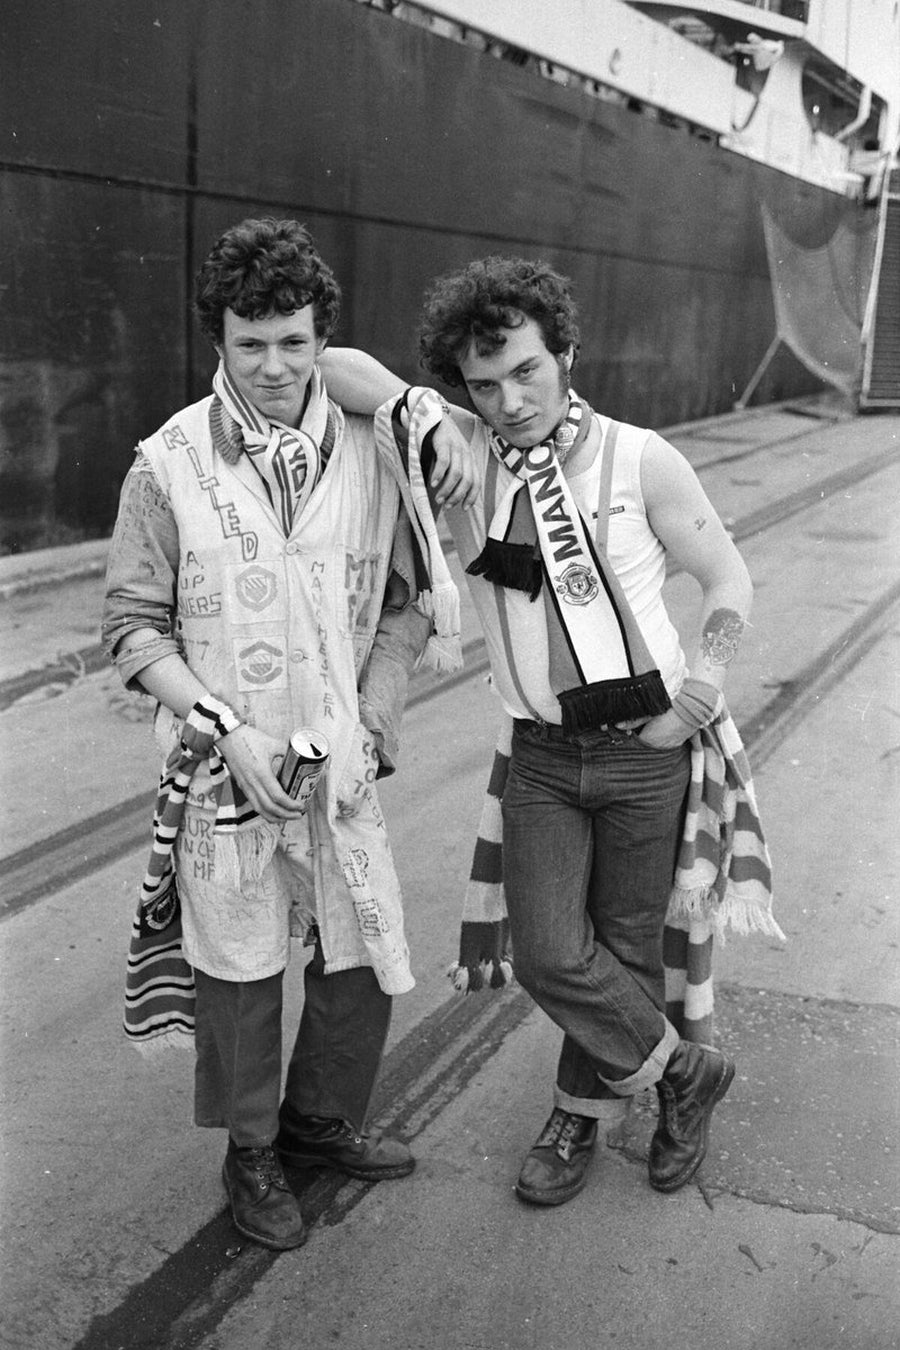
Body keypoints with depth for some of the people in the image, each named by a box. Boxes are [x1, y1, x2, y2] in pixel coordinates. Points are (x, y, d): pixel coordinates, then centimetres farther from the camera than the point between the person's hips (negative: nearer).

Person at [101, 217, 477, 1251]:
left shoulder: (373, 455, -1)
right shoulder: (169, 464, -8)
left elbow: (406, 606, 6)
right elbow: (132, 625, -4)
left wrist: (365, 726, -6)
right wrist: (226, 729, -15)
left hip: (343, 765, 3)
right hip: (223, 770, -3)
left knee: (362, 961, 13)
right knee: (240, 972, 10)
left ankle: (321, 1122, 40)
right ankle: (251, 1155, 35)